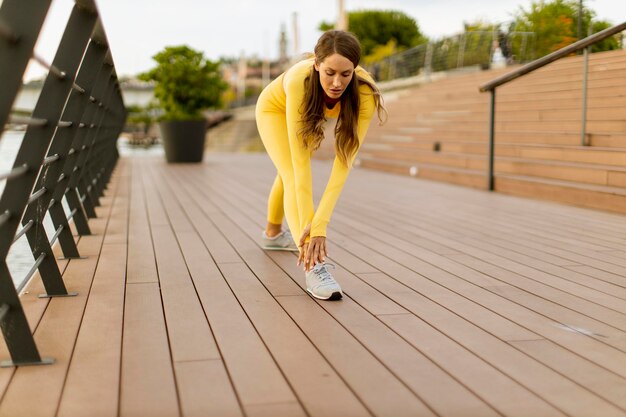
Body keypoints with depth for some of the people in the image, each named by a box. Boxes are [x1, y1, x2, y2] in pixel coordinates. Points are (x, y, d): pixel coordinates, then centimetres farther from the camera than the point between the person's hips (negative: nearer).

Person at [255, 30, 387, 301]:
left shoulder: (364, 93, -41)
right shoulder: (299, 81, -46)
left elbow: (345, 160, -40)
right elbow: (300, 160, -44)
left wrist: (320, 223, -45)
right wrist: (308, 225, -46)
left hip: (313, 114, 3)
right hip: (276, 107, -3)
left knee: (288, 174, 24)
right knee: (293, 176, -26)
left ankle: (273, 233, 50)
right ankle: (314, 267, -34)